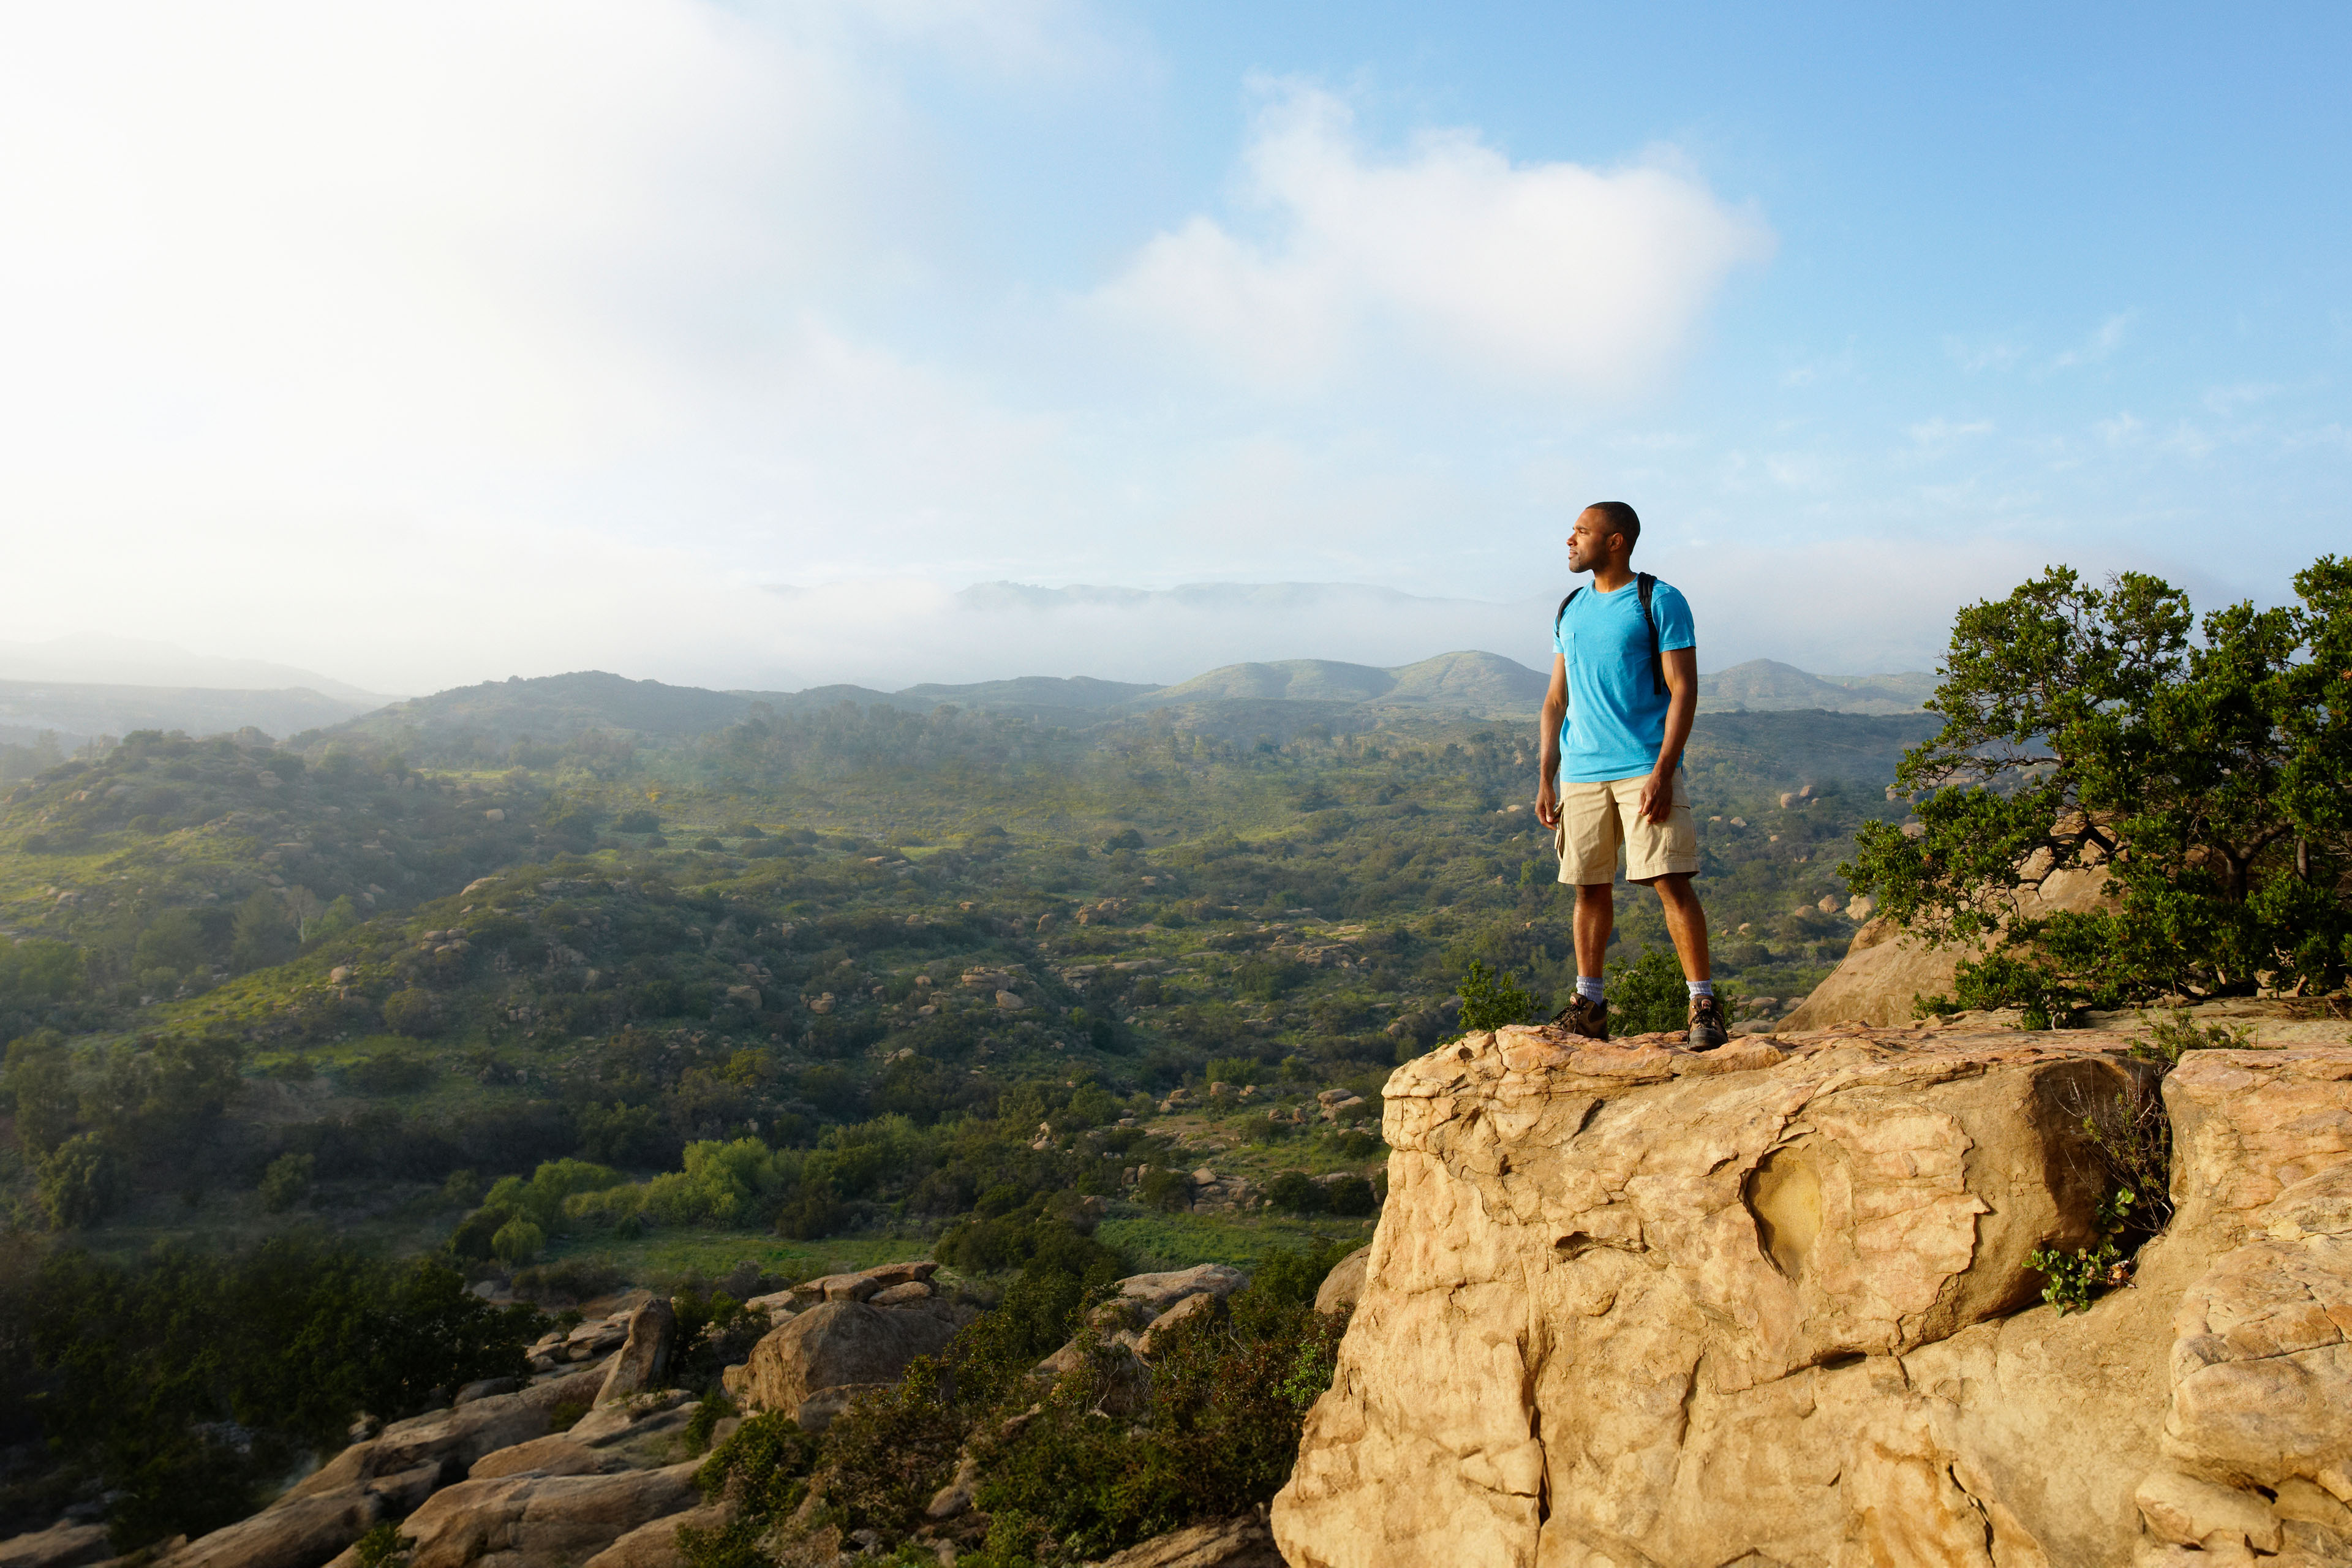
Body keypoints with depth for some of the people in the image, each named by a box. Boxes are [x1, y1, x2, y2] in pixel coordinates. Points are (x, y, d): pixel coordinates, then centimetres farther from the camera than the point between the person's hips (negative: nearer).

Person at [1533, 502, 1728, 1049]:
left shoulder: (1660, 602, -1)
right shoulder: (1570, 610, 16)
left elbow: (1684, 690, -7)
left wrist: (1663, 771, -16)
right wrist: (1546, 777, 10)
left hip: (1645, 770, -5)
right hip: (1580, 773, 5)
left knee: (1671, 882, -9)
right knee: (1590, 887, 8)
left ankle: (1704, 1005, -1)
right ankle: (1590, 1005, 17)